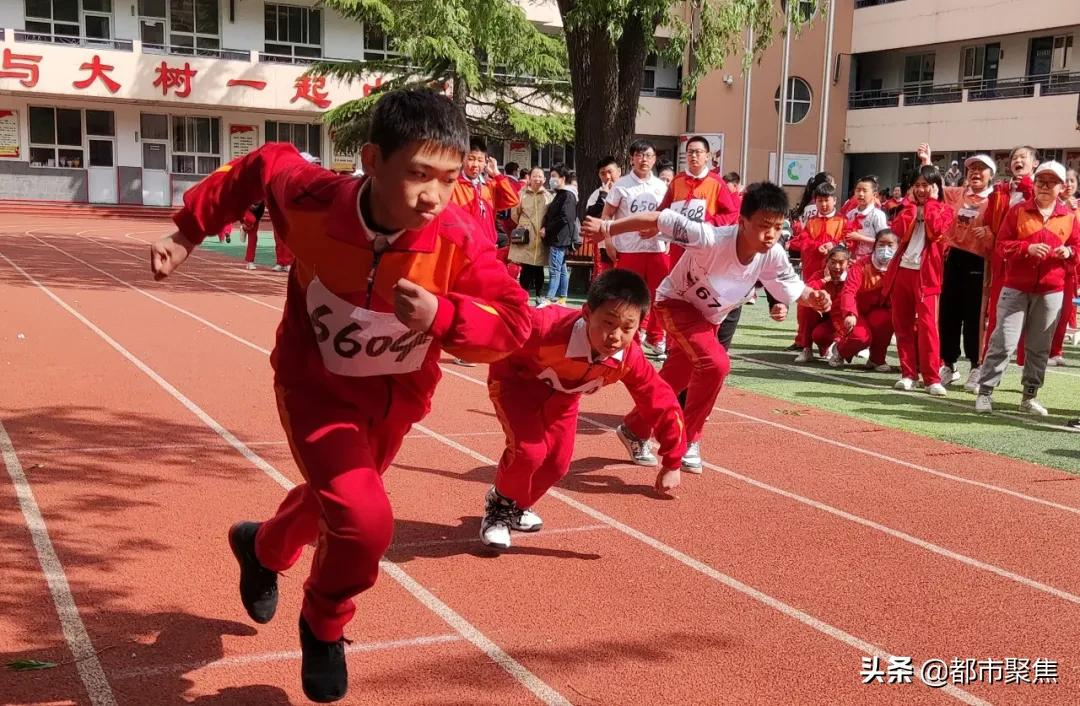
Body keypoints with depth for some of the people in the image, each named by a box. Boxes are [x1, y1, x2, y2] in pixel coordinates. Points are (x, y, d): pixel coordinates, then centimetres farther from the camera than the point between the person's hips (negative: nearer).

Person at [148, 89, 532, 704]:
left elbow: (515, 325, -27)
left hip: (395, 397, 3)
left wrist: (442, 315, -45)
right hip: (316, 384, -3)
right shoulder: (311, 200, -29)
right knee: (364, 519, -23)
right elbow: (266, 165, -8)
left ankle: (262, 548, 64)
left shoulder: (462, 239, -30)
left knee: (334, 499, 27)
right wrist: (190, 231, -4)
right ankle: (325, 625, 12)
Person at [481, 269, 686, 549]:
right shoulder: (550, 329, -45)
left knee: (557, 463, 3)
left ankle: (519, 505, 34)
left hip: (560, 395, 5)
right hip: (517, 380, -5)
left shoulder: (629, 360, -29)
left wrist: (672, 463, -11)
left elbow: (662, 403, -17)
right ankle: (500, 507, 6)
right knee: (529, 450, -24)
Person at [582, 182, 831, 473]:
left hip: (709, 317, 6)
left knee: (674, 382, 15)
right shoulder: (711, 238, -38)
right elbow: (659, 219, -33)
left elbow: (793, 288, -7)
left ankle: (634, 430, 41)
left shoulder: (774, 256, -23)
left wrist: (813, 297, -29)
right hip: (677, 303, -6)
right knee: (715, 363, -27)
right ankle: (688, 440, -8)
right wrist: (608, 227, -31)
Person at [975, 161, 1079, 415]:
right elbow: (1002, 246, -3)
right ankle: (984, 392, 1)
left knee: (1039, 346, 8)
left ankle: (1029, 396, 18)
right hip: (1016, 287, -2)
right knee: (1003, 341, -6)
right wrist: (1027, 248, -19)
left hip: (1051, 291, 3)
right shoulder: (1018, 211, 0)